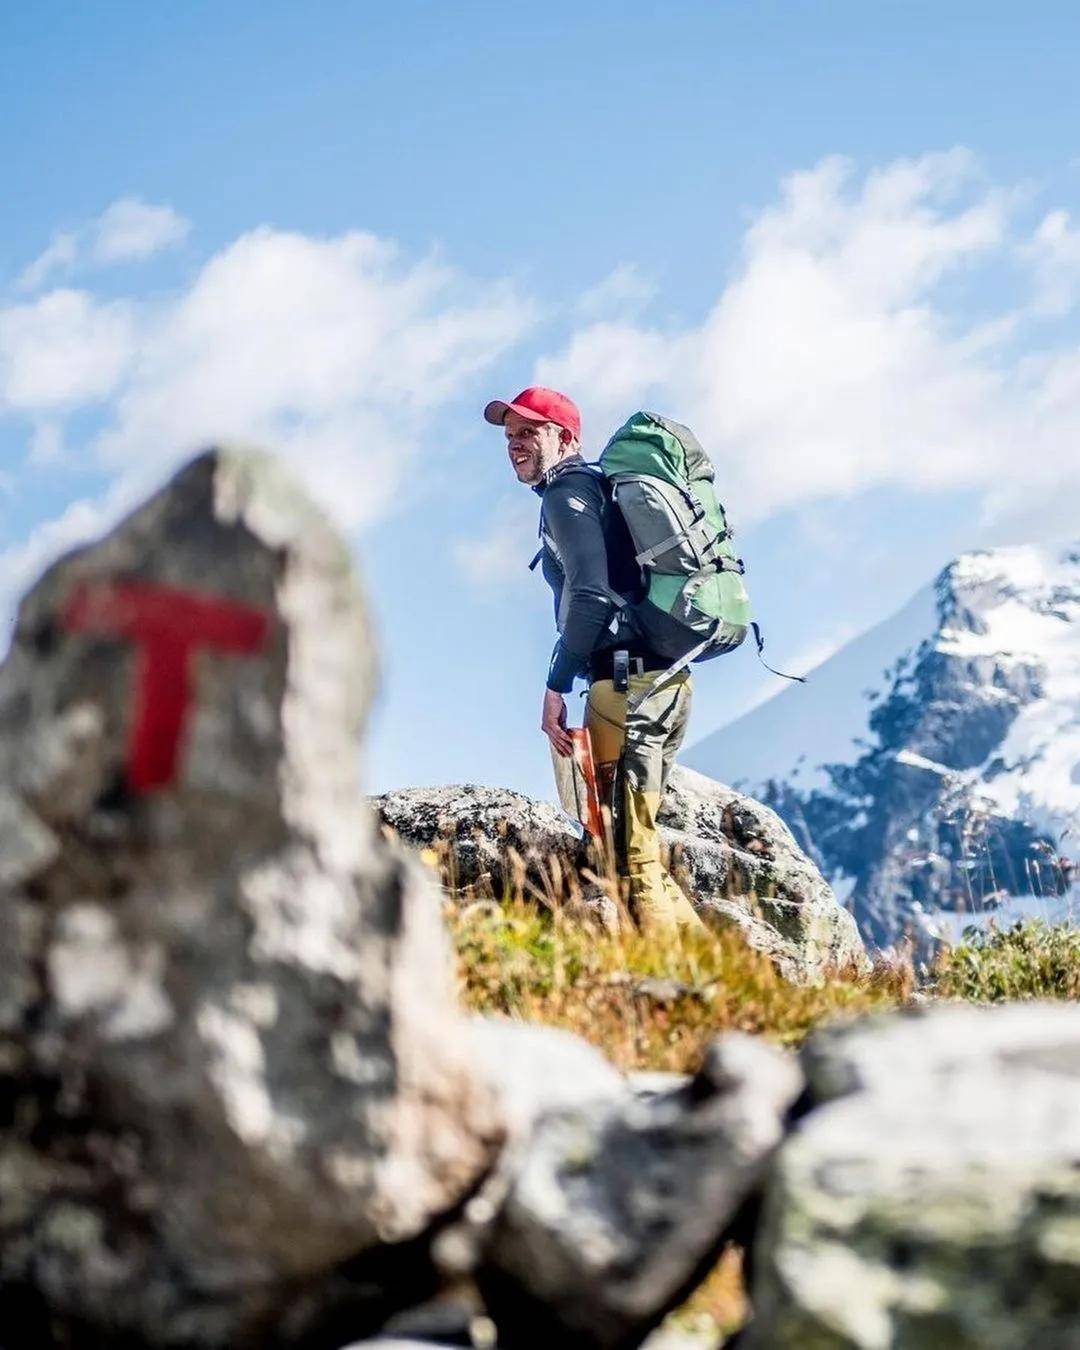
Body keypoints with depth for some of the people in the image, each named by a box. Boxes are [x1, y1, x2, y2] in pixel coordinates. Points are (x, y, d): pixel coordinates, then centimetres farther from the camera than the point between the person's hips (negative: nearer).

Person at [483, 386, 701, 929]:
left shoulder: (567, 492, -3)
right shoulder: (603, 487, 26)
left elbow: (591, 594, -17)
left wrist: (555, 687, -15)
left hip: (627, 676, -10)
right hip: (668, 675, 10)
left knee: (630, 857, -10)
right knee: (639, 843, 14)